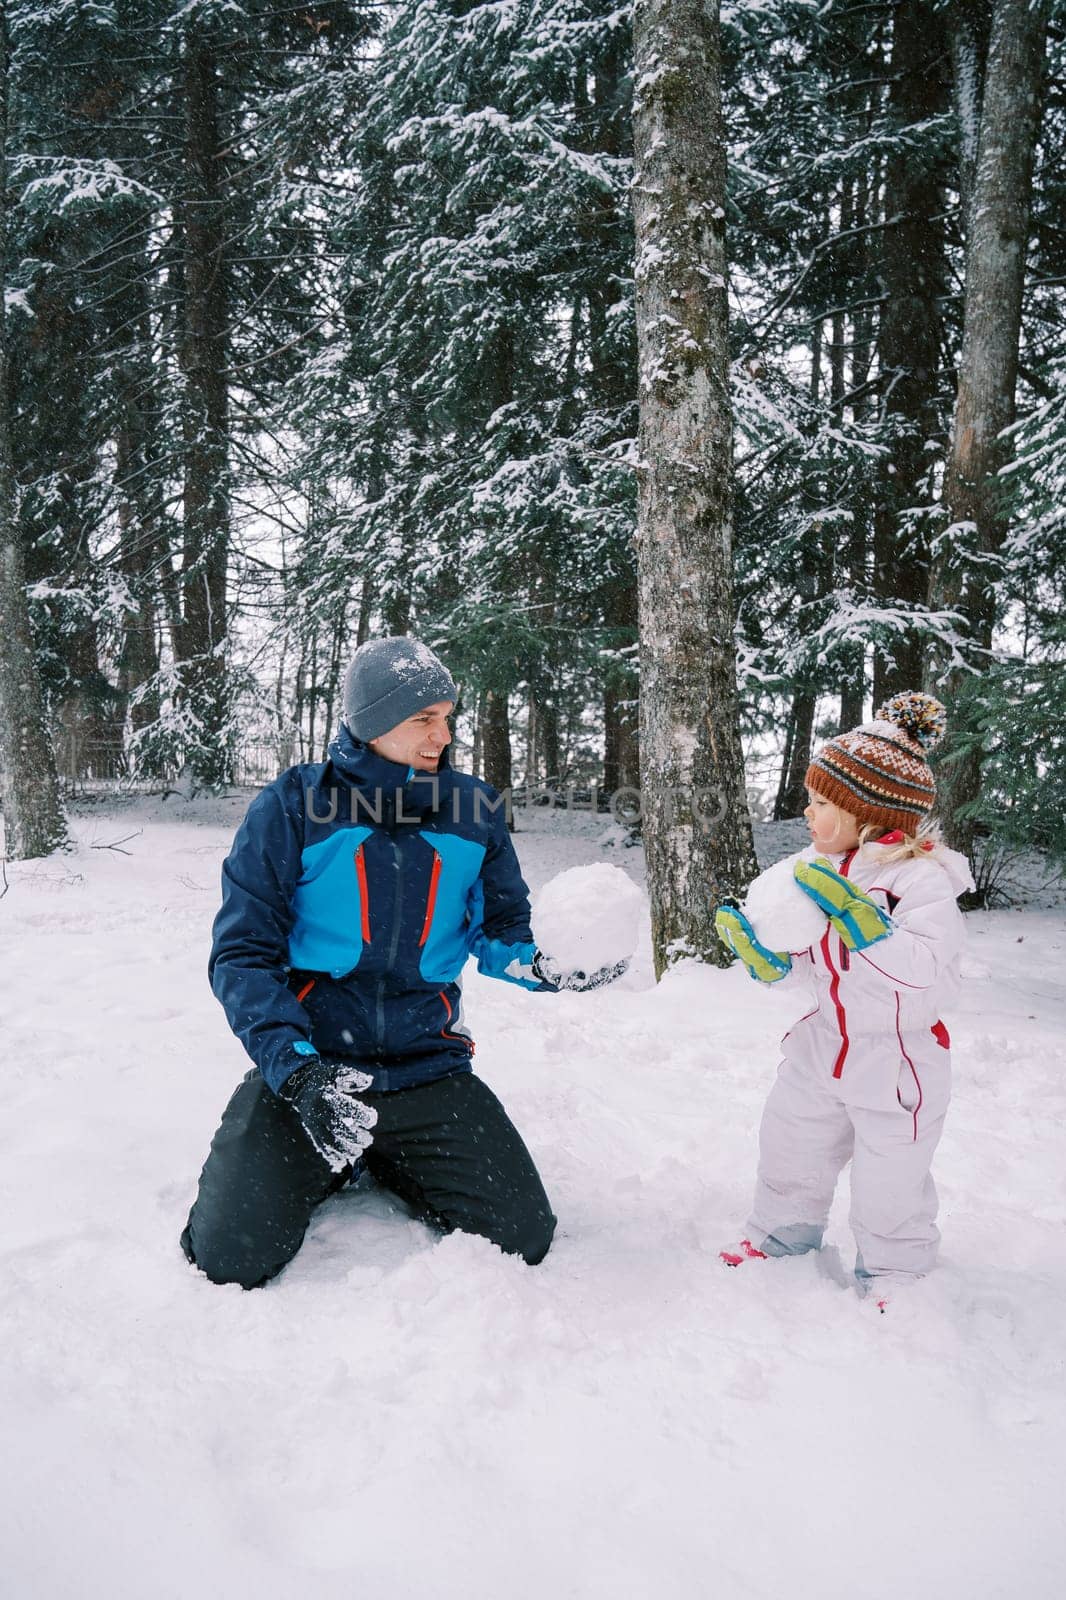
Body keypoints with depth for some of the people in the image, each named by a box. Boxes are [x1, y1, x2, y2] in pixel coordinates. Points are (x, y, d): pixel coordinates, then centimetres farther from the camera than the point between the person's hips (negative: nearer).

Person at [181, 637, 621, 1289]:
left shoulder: (474, 810, 1)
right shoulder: (294, 806, -8)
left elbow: (500, 929, 11)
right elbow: (242, 955, -9)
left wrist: (539, 966, -14)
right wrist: (297, 1069, -23)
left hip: (427, 1068, 2)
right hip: (305, 1060, -2)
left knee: (523, 1239, -8)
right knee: (232, 1255, -16)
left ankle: (388, 1162, 19)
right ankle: (326, 1167, 16)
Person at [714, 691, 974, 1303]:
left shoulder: (922, 879, -21)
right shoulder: (816, 868, -3)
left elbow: (928, 971, -34)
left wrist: (852, 911, -37)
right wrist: (764, 953, -13)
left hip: (896, 1062, -6)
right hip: (821, 1048, 6)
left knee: (889, 1181, 11)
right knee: (788, 1151, 21)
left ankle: (895, 1276, 37)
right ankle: (783, 1237, 46)